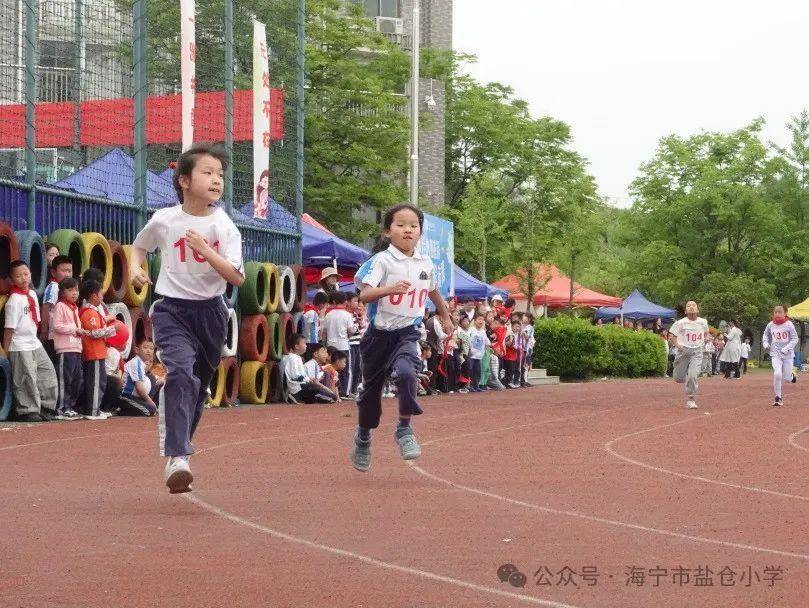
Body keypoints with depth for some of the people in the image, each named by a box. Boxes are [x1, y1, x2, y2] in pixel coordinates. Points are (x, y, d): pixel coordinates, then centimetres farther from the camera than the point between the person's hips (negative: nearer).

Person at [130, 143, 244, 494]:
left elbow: (237, 277, -11)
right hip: (173, 310, -3)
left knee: (200, 384, 13)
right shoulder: (164, 221, -4)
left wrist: (205, 250, -23)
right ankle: (176, 457, -33)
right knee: (181, 373, -26)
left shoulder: (224, 226, -4)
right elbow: (140, 245, 18)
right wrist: (135, 267, -3)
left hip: (211, 311, 3)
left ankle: (177, 448, 35)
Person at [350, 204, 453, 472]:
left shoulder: (426, 264, 4)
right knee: (371, 388, 10)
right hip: (380, 332, -2)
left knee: (405, 372, -27)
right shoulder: (382, 260, -11)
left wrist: (446, 317, 39)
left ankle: (405, 430, -12)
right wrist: (390, 288, -40)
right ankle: (363, 437, 34)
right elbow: (365, 294, -24)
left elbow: (433, 292, 25)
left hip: (408, 332, 2)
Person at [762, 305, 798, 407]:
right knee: (777, 374, -16)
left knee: (786, 375, 7)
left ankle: (792, 376, 48)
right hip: (775, 353, 1)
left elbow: (795, 338, -7)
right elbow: (766, 336, 16)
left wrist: (787, 348, -18)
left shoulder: (789, 324, -9)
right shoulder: (770, 325, -1)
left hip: (787, 353, -1)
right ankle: (778, 397, -4)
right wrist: (766, 344, -3)